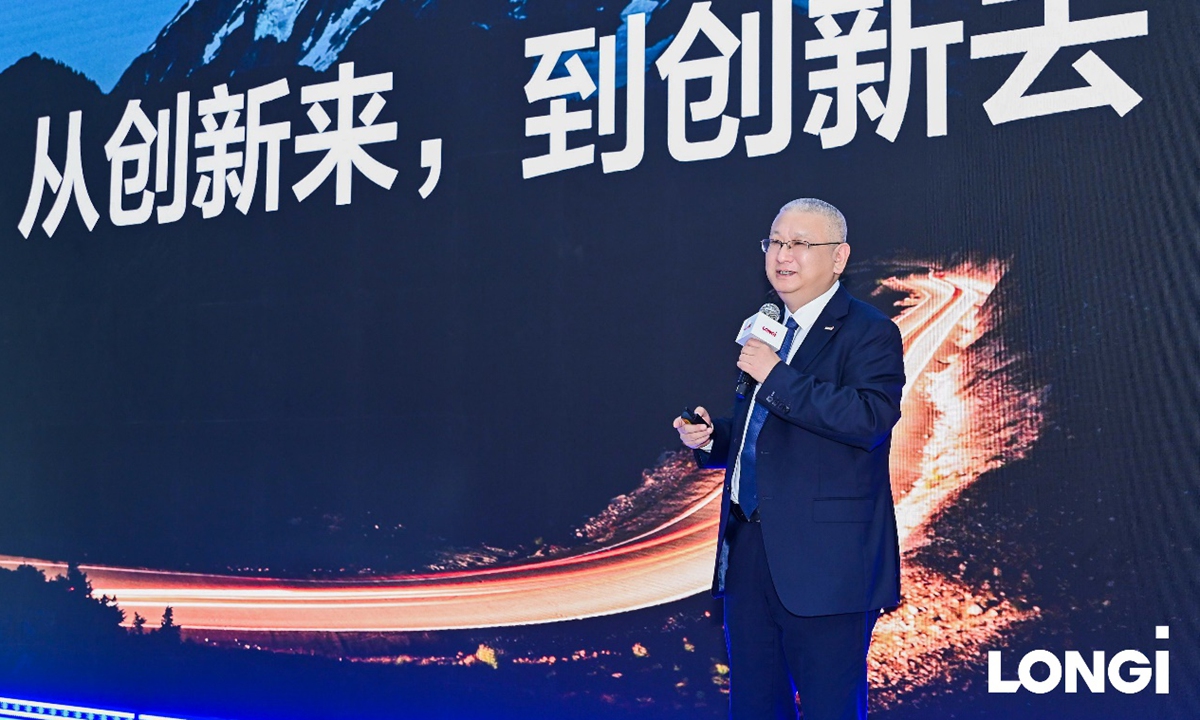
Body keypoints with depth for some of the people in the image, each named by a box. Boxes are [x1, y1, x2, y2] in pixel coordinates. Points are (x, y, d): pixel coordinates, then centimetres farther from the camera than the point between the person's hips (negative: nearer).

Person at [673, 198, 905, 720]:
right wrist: (711, 438, 7)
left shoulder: (868, 333, -7)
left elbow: (872, 418, -25)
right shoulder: (761, 332, 18)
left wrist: (777, 377, -21)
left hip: (822, 560, -8)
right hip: (748, 554, 8)